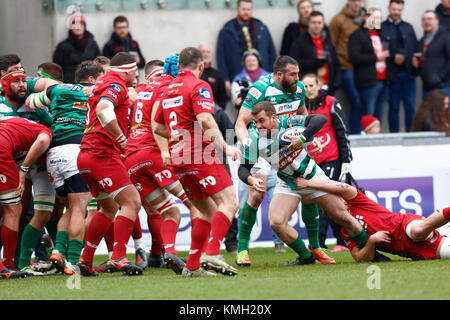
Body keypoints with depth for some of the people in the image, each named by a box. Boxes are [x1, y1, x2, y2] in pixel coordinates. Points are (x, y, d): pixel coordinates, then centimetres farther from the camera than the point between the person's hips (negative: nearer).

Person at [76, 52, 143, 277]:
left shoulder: (103, 85, 23)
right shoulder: (116, 85, -8)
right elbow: (103, 110, -26)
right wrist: (122, 139, -19)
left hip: (86, 156, 10)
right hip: (102, 155, -10)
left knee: (109, 208, 21)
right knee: (131, 202, -13)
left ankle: (85, 261, 19)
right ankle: (118, 258, -23)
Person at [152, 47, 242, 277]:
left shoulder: (168, 90, 18)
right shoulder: (198, 86, -6)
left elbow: (156, 127, 27)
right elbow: (205, 120, -21)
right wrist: (225, 147, -17)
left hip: (178, 158, 8)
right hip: (200, 155, -8)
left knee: (207, 210, 14)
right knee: (229, 203, -10)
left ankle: (192, 265, 9)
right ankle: (212, 253, -26)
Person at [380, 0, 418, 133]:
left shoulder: (408, 27, 15)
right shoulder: (382, 28, 1)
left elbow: (414, 48, 10)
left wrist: (403, 56, -7)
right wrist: (393, 57, -16)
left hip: (408, 73, 3)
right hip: (393, 74, -3)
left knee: (410, 107, 2)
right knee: (394, 107, 3)